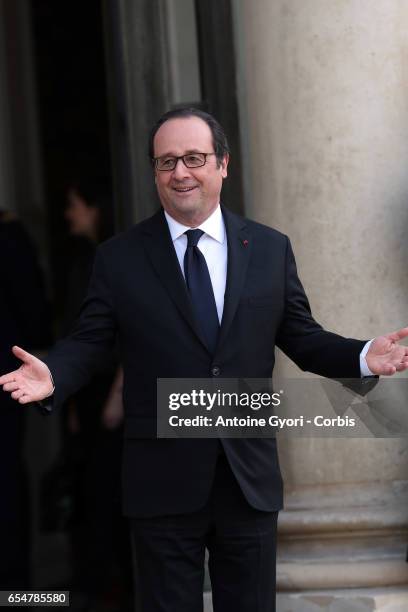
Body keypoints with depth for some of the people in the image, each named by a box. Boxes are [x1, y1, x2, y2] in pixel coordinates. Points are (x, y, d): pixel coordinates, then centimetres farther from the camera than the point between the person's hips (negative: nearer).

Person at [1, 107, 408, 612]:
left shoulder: (271, 249, 5)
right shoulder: (119, 258, 1)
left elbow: (302, 339, 7)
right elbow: (88, 343, 0)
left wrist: (363, 358, -10)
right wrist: (53, 375, -20)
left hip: (250, 478, 2)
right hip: (163, 482, -2)